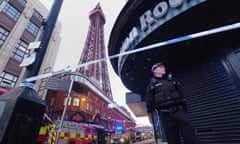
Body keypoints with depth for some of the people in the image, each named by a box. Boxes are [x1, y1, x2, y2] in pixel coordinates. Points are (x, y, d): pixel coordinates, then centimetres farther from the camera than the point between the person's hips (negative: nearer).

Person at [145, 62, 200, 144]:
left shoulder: (172, 80, 19)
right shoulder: (152, 85, 9)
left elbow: (181, 95, 22)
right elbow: (149, 103, 5)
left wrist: (184, 109, 19)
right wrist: (150, 117, 3)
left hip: (179, 111, 3)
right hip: (166, 115, -2)